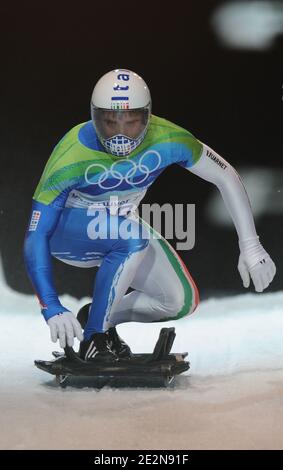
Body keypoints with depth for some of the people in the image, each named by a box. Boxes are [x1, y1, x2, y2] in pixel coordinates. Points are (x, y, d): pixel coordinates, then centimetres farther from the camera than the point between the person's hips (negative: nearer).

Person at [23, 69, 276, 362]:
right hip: (66, 230, -5)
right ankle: (93, 337, -19)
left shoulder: (168, 140, -24)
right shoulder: (71, 158, -33)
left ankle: (101, 318, 12)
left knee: (182, 302, -7)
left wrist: (250, 247, -14)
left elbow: (225, 176, -10)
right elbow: (35, 237, -33)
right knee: (133, 237, -36)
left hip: (118, 227, 5)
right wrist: (51, 308, -43)